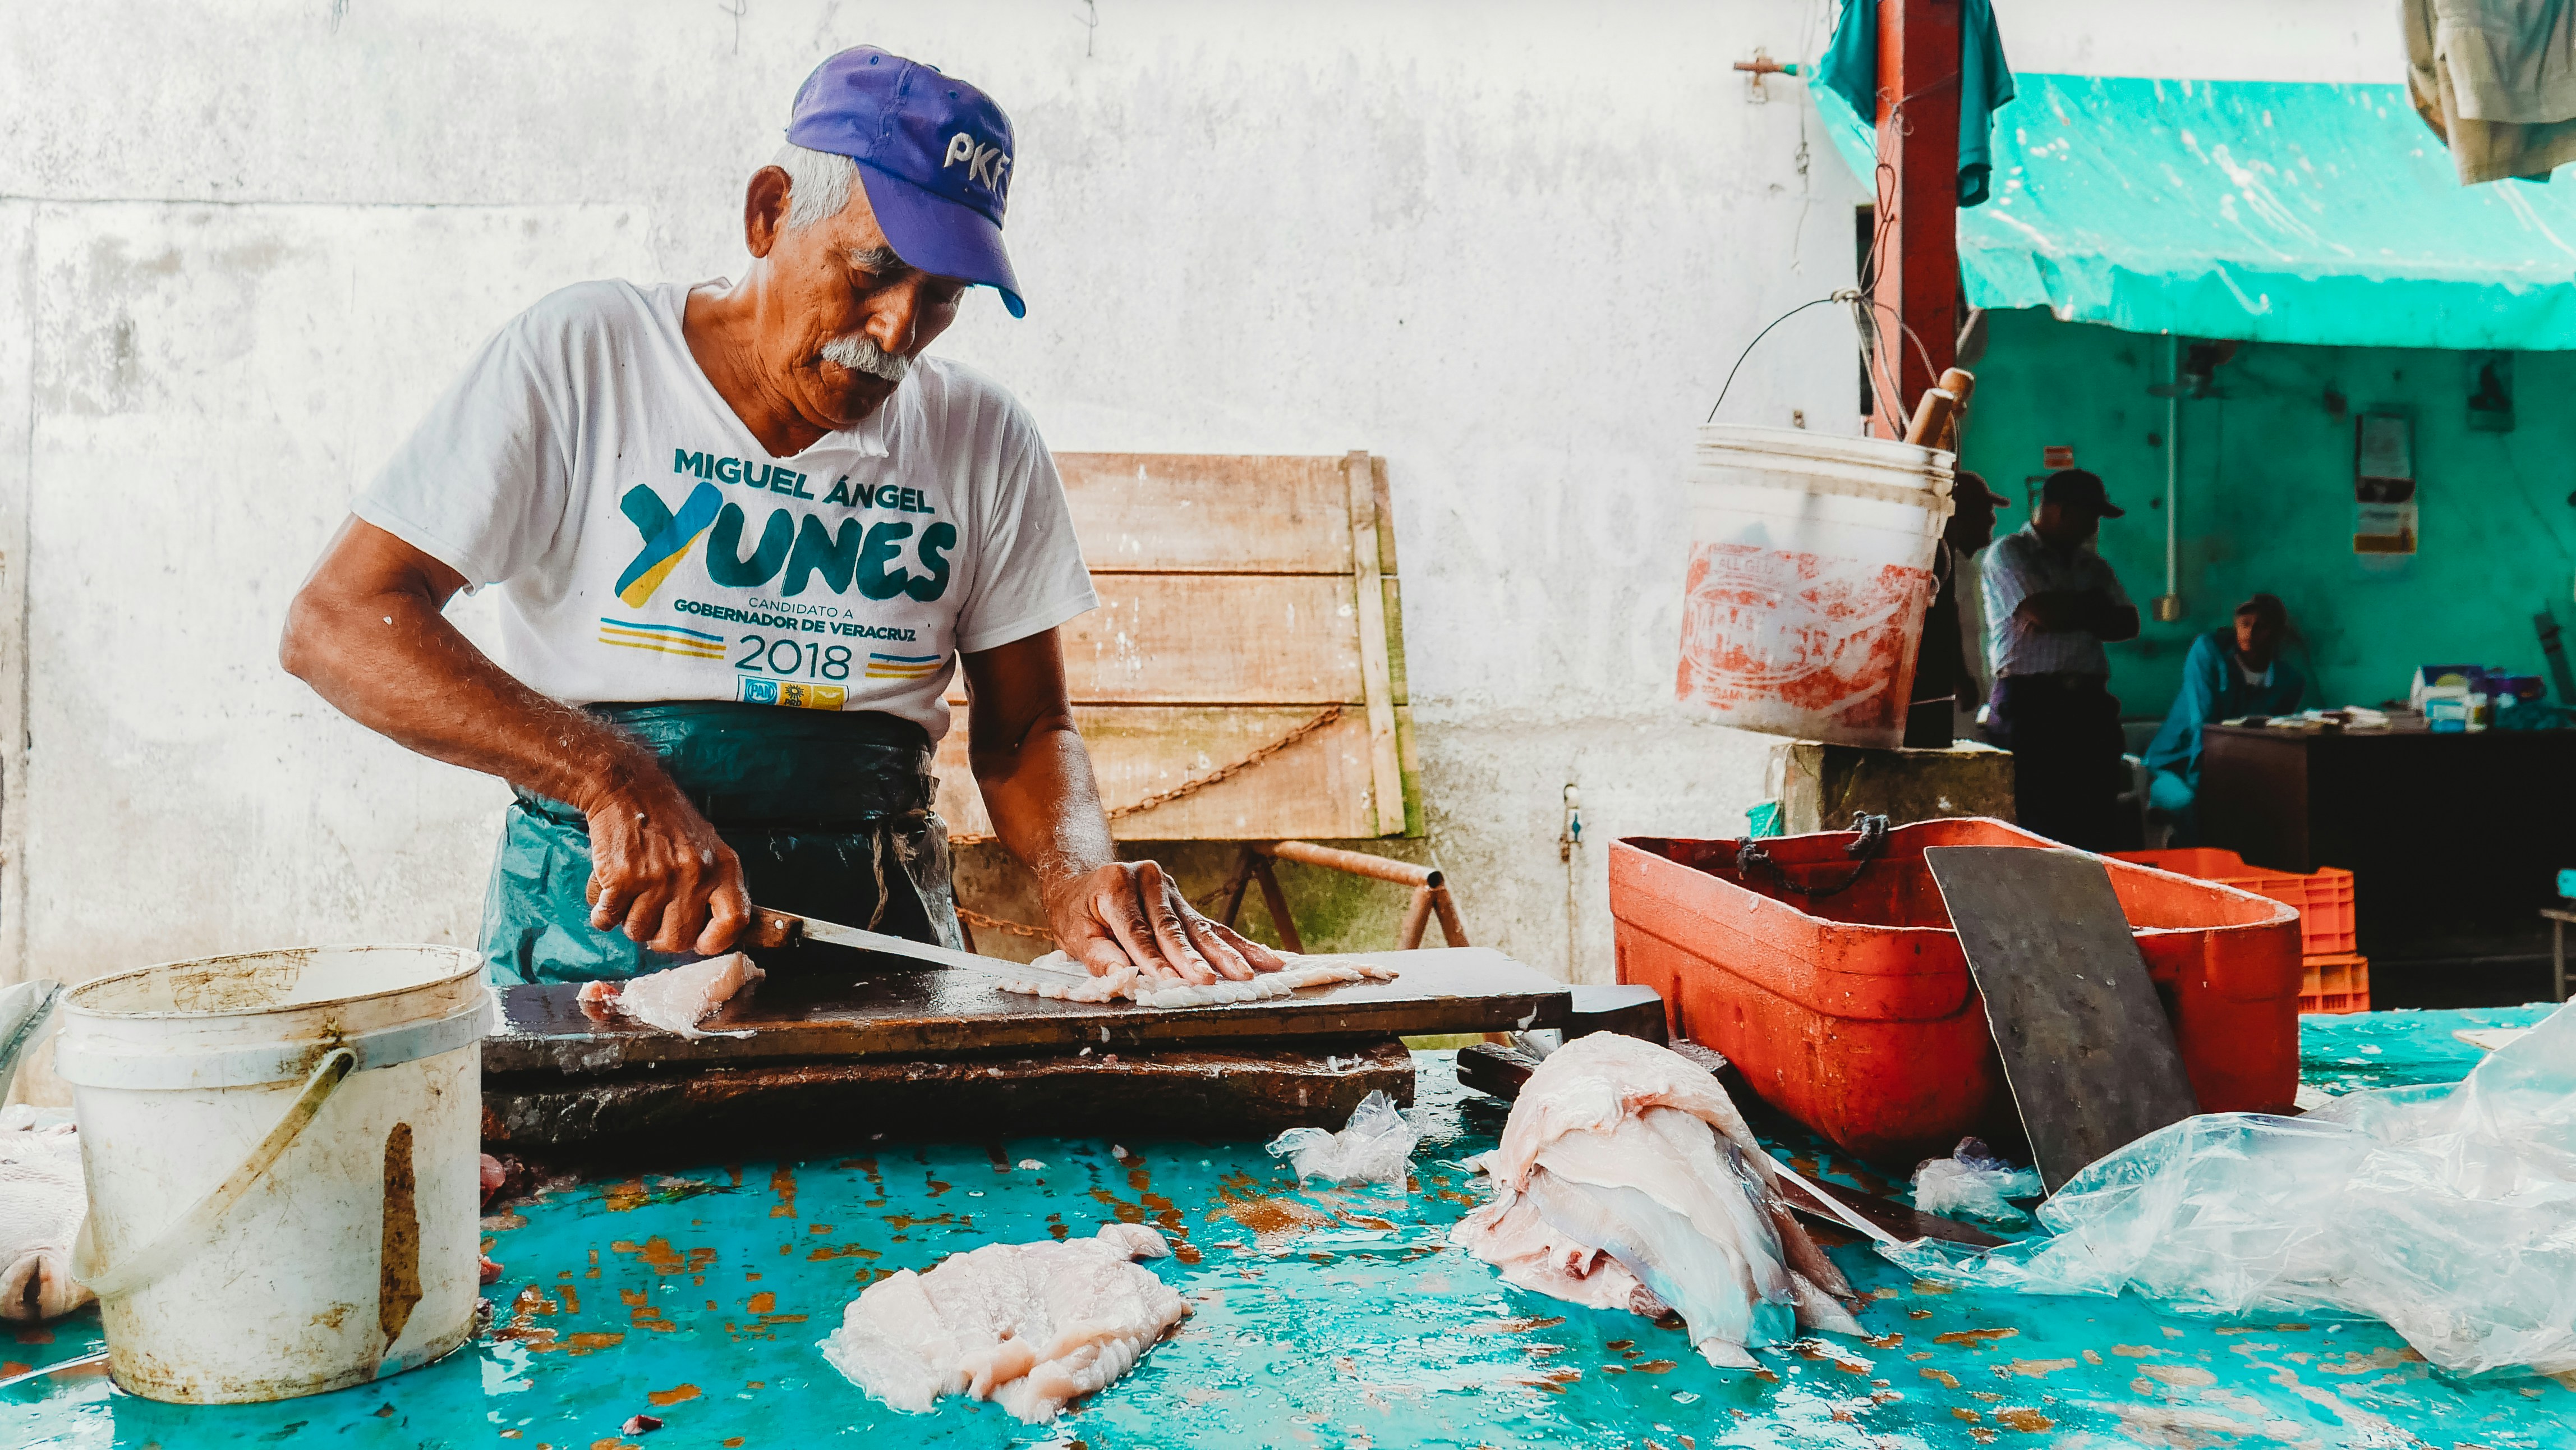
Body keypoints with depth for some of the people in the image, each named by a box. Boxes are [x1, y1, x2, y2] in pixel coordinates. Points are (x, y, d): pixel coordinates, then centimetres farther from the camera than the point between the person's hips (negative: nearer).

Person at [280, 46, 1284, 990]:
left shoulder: (987, 443, 7)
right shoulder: (579, 357, -2)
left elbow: (1023, 728, 13)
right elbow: (335, 626, -9)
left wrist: (1077, 877, -10)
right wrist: (615, 777, -22)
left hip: (878, 927, 3)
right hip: (605, 931, -2)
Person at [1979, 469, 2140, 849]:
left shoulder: (2093, 564, 22)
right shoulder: (2008, 554, 2)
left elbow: (2128, 624, 10)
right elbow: (2045, 613, -12)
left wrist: (2068, 614, -4)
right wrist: (2092, 603, 7)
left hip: (2090, 702, 6)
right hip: (2031, 702, -6)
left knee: (2101, 823, 0)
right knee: (2040, 821, -8)